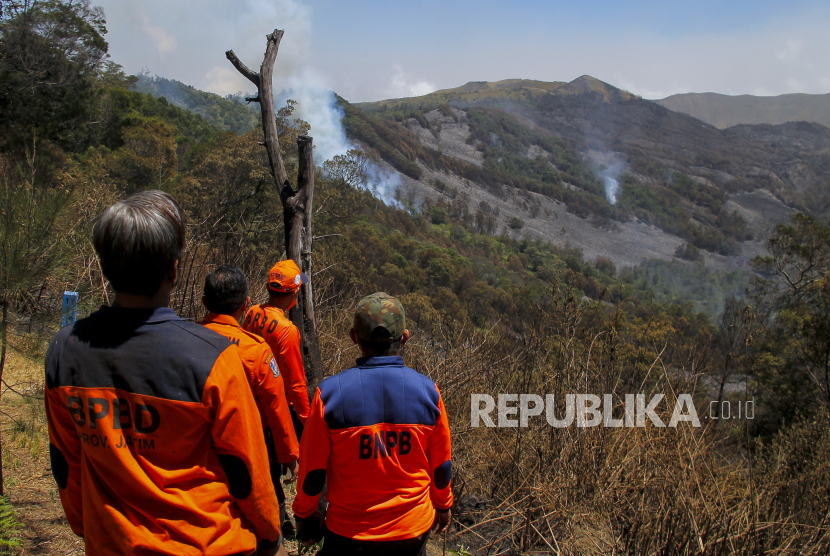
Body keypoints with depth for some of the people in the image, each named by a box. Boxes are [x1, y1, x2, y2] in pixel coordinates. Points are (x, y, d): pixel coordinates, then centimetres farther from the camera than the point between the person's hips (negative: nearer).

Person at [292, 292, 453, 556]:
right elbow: (441, 464, 0)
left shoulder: (330, 393, -18)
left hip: (349, 533, -1)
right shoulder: (427, 391, -12)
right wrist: (443, 505, 18)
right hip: (414, 530, 2)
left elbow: (312, 468, -8)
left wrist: (304, 514, 9)